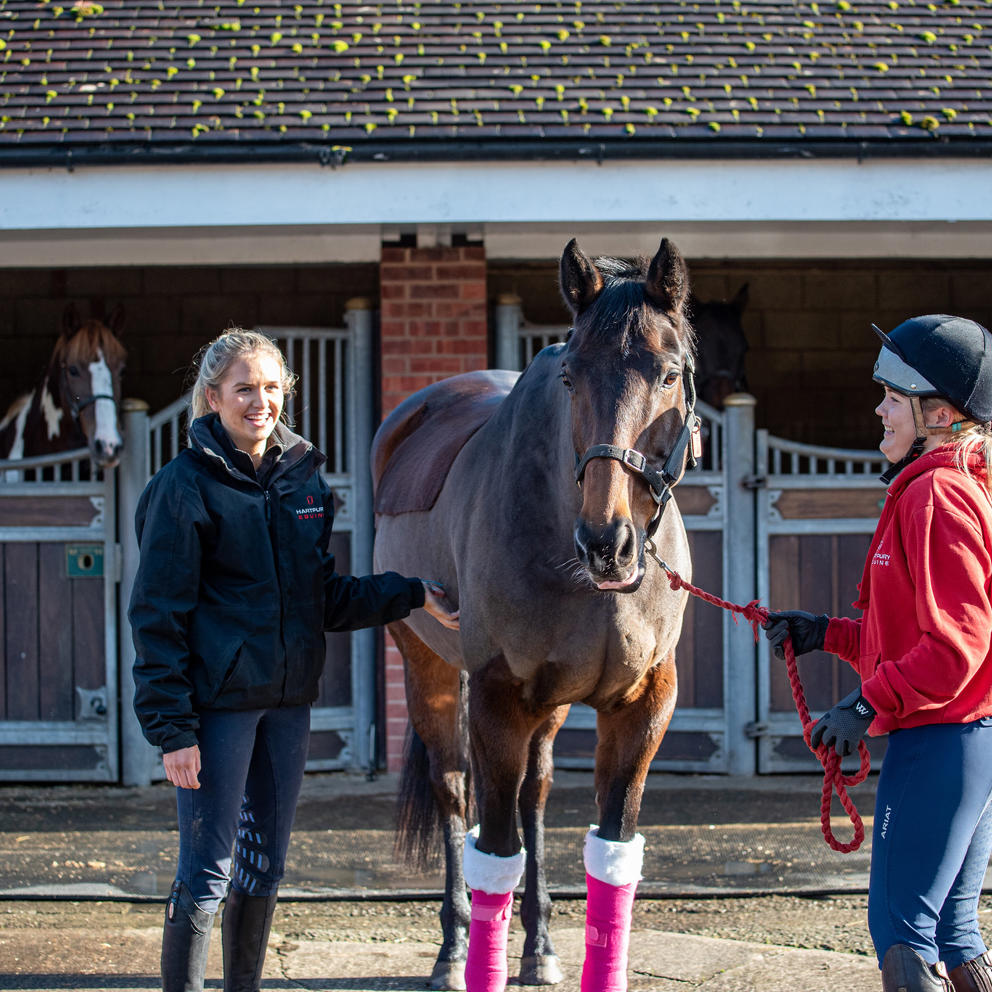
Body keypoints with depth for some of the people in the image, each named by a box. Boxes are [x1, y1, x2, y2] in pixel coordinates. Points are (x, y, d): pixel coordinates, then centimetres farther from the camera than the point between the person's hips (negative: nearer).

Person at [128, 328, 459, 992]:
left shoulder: (303, 478, 9)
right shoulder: (188, 485, -9)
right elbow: (158, 616, -10)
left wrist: (410, 596, 1)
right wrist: (173, 730, -15)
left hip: (289, 701, 6)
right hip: (218, 703, -6)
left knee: (267, 863, 14)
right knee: (207, 870, -4)